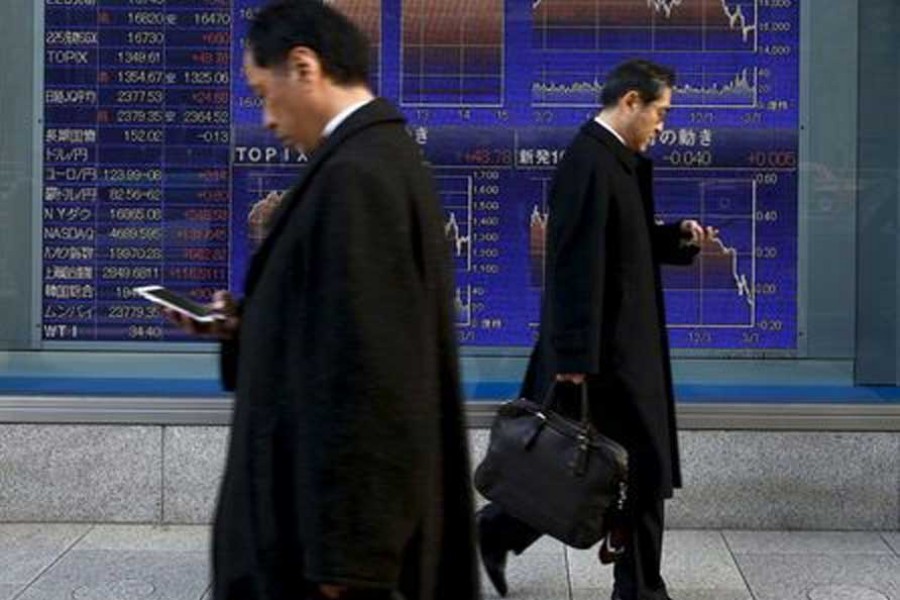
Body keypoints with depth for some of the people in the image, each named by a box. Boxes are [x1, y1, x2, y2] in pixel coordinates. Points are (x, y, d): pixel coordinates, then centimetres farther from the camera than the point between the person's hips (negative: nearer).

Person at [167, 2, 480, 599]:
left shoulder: (354, 176, -21)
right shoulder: (386, 156, 10)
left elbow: (367, 372, -25)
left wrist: (344, 551, -22)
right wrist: (248, 323, 9)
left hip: (342, 509, -10)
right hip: (345, 495, 10)